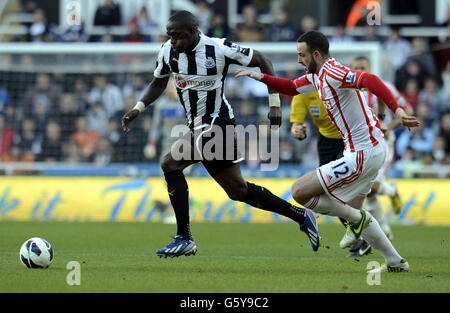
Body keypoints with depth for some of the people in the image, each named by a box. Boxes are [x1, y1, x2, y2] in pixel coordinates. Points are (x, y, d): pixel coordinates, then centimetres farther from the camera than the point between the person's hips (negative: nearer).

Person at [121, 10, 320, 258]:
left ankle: (184, 239, -16)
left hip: (217, 123, -7)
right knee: (237, 190, 13)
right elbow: (159, 83, 19)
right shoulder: (168, 52, 0)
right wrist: (138, 108, 4)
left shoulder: (219, 49, -16)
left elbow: (261, 61, -5)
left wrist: (274, 103, -7)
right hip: (198, 128, 7)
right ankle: (301, 216, 26)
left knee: (170, 164, -22)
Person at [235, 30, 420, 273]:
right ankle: (396, 263, 26)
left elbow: (369, 80, -34)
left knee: (299, 191, -8)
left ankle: (356, 219, 2)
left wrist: (396, 109, -45)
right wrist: (261, 77, 12)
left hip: (363, 154, -11)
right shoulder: (316, 76, 11)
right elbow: (291, 87, 28)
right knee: (352, 208, 25)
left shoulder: (333, 73, -19)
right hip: (371, 151, 11)